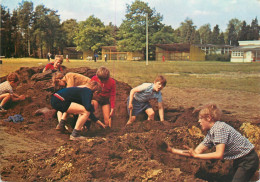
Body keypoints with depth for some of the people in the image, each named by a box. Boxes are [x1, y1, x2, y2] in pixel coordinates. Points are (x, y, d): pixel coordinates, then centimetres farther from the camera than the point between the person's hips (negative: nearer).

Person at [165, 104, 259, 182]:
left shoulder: (219, 128, -24)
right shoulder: (210, 134, 3)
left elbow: (219, 155, -29)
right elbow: (197, 151, 3)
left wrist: (195, 155, -21)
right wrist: (172, 150, 1)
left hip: (248, 160, -9)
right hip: (238, 160, 9)